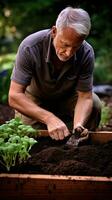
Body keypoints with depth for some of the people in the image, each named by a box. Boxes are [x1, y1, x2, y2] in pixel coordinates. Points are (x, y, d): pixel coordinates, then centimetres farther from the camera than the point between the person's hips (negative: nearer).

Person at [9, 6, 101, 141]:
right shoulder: (30, 48, -34)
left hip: (68, 97, 2)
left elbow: (85, 97, -22)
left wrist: (79, 125, -45)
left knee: (94, 105, -25)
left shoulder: (86, 53, -28)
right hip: (34, 98, -2)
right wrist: (50, 118, -48)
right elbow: (14, 96, -35)